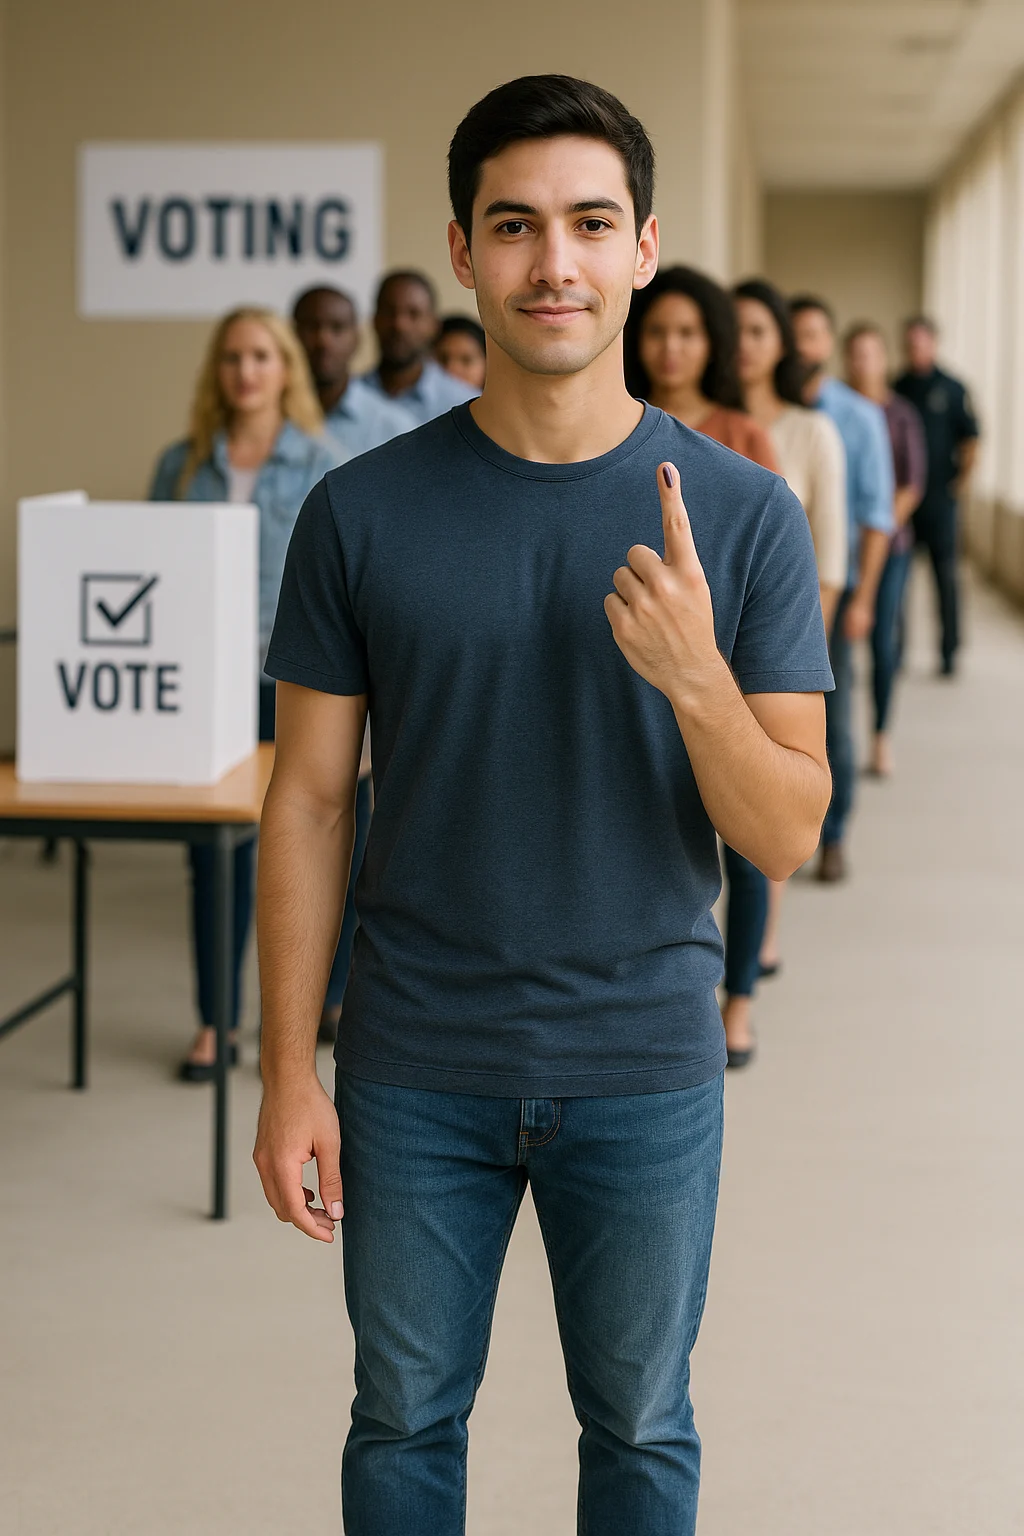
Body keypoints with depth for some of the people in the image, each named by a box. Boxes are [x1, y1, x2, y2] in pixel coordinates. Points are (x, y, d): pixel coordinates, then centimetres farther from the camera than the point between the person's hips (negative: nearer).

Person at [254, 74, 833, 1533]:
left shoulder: (742, 513, -6)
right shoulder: (364, 510, -5)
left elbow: (787, 837, -7)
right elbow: (311, 800, -1)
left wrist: (695, 678, -26)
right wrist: (289, 1071, -3)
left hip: (645, 1071, 0)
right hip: (416, 1070, 0)